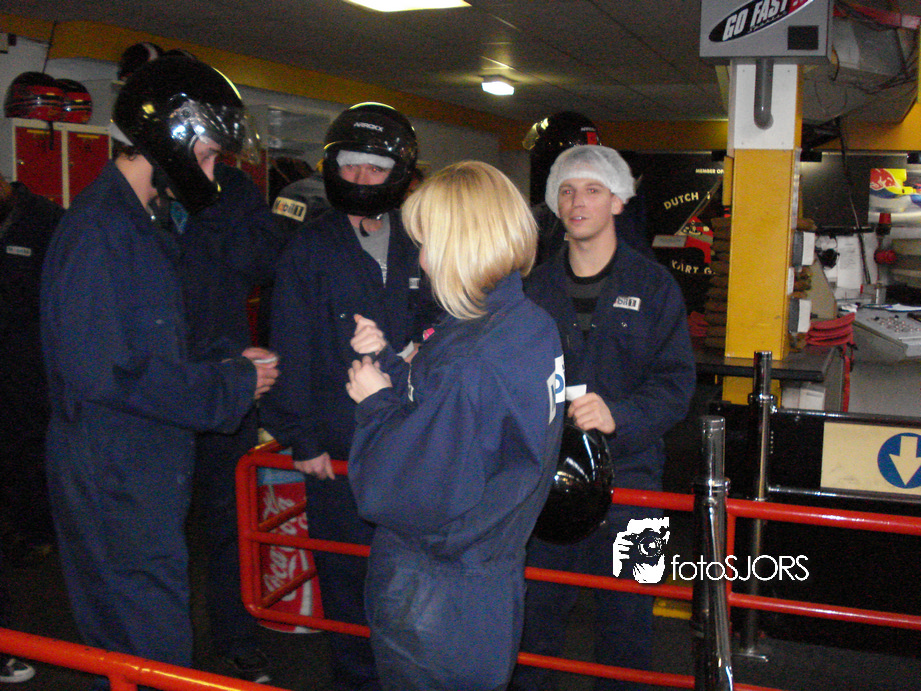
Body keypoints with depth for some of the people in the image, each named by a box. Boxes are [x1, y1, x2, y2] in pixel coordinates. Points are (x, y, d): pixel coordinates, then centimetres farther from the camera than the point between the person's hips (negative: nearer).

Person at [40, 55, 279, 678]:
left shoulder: (148, 220, 14)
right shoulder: (99, 229, -19)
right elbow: (104, 373, -24)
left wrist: (229, 368, 4)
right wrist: (232, 384, -15)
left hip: (151, 474, 10)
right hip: (115, 484, -10)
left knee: (146, 640, 20)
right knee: (154, 655, 1)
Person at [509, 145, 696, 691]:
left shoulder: (654, 286, 0)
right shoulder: (537, 286, 8)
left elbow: (676, 382, -7)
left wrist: (618, 416, -24)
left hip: (626, 475, -2)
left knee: (625, 615, 8)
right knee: (538, 608, 12)